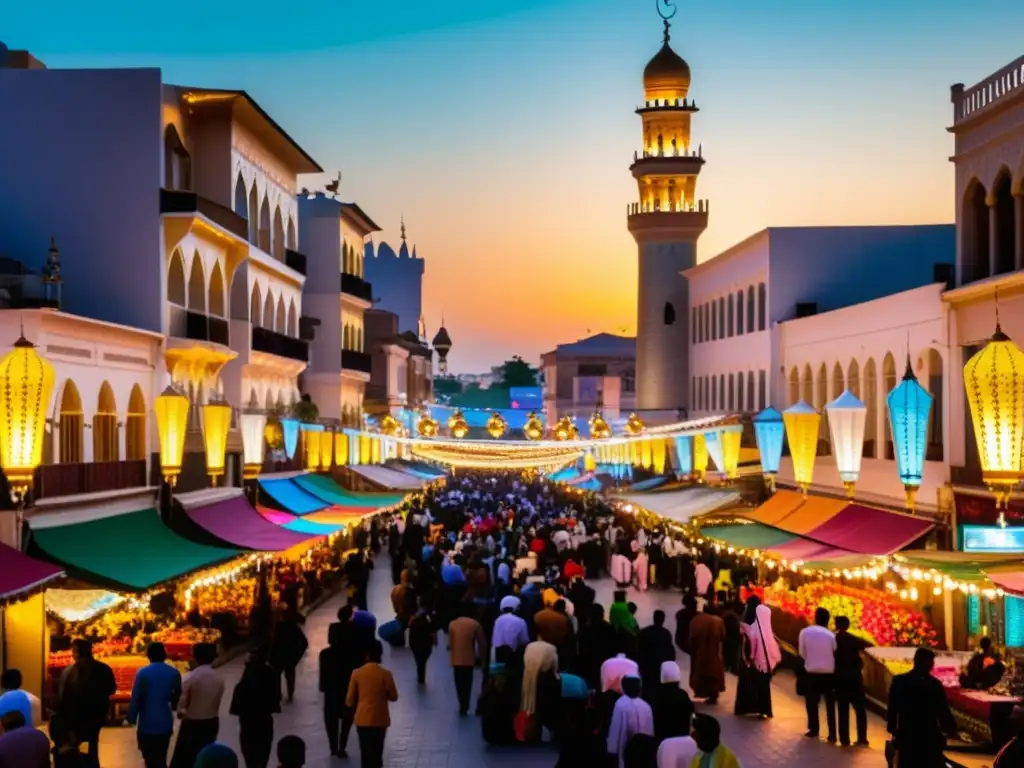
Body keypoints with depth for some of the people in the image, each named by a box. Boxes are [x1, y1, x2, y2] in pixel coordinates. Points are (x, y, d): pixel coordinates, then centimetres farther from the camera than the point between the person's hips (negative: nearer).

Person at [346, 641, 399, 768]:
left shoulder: (357, 673, -8)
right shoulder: (385, 674, -12)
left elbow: (349, 701, -2)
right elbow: (394, 697, -1)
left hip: (362, 719, 2)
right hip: (379, 720, -2)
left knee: (365, 752, 13)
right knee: (376, 752, 8)